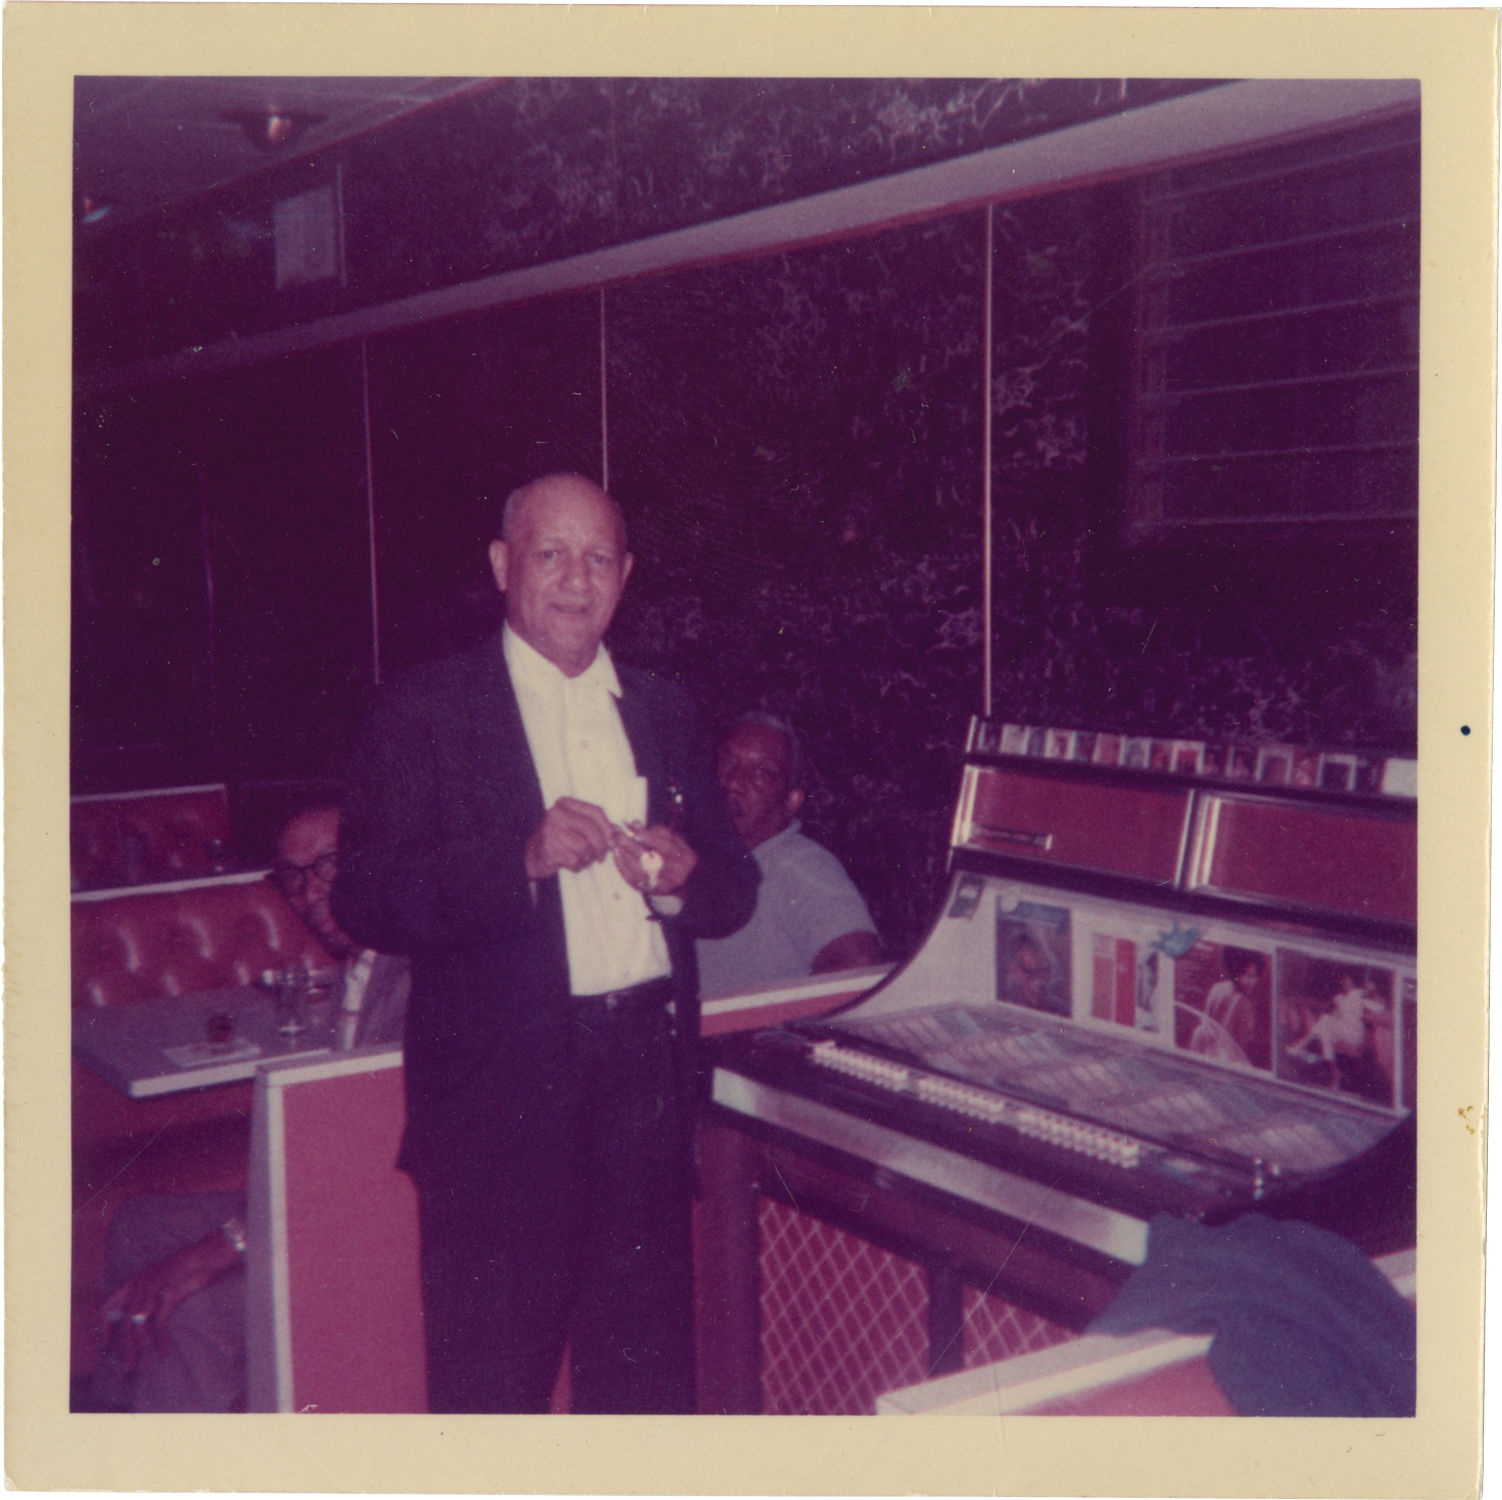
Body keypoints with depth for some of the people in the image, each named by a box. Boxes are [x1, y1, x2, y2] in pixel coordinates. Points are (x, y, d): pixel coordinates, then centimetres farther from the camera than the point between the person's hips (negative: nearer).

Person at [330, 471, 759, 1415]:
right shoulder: (424, 715, -2)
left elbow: (736, 889, 13)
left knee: (647, 1362, 13)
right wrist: (522, 862, -22)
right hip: (502, 1083, -4)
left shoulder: (665, 713, 13)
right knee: (493, 1371, 3)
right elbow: (366, 901, -11)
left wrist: (684, 874, -9)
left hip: (648, 1076, 4)